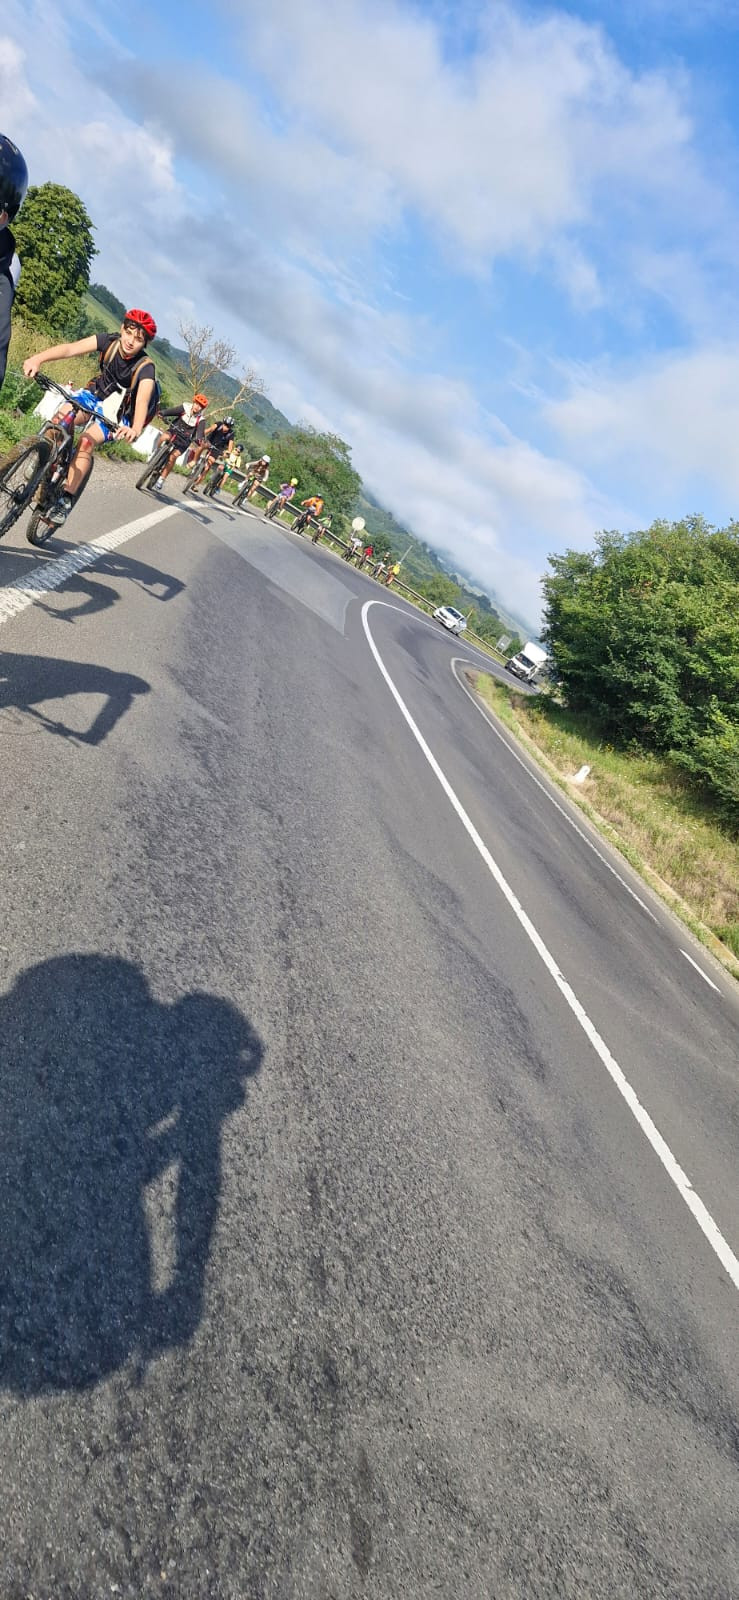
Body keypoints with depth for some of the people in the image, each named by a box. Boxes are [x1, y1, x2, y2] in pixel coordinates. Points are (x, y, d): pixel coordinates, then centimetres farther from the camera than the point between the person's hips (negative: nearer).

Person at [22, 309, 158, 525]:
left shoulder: (145, 367, -24)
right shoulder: (108, 341, -15)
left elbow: (142, 400, -42)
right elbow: (70, 348, -29)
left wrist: (136, 430, -62)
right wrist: (37, 359, -45)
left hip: (117, 414, -3)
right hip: (94, 395, 3)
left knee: (87, 441, -28)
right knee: (60, 418, -25)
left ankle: (65, 501, -22)